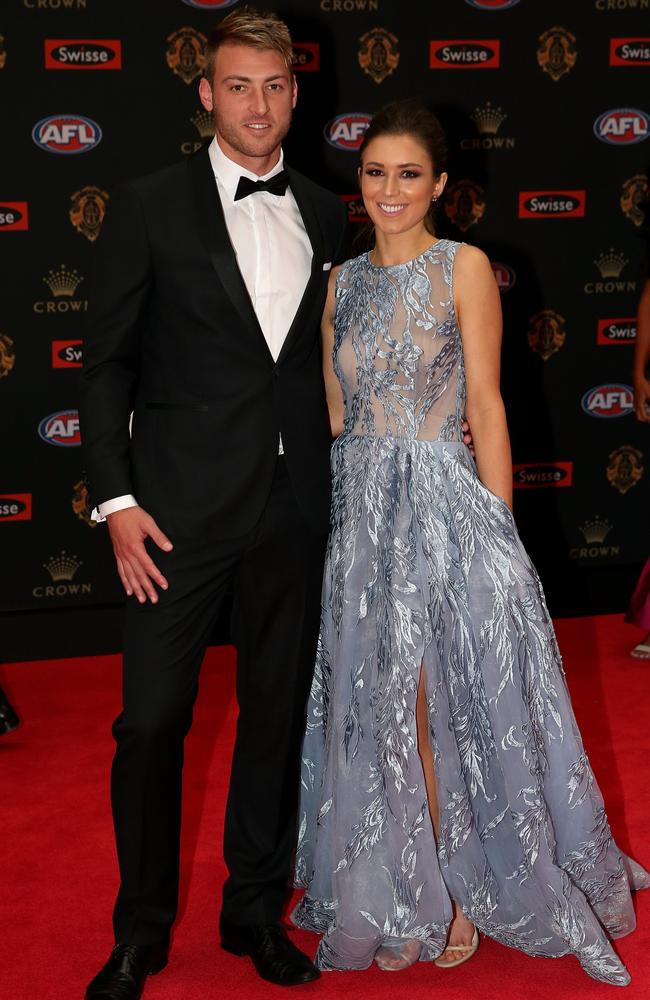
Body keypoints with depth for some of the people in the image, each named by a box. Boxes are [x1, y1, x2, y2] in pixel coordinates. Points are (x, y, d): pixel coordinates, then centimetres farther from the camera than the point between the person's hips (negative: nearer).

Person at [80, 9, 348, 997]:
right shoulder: (149, 206, -1)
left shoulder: (325, 215, 9)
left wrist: (334, 482, 8)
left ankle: (256, 909, 30)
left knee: (278, 711, 12)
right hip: (181, 506, -3)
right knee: (153, 721, 0)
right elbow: (107, 363, -2)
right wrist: (116, 499, -10)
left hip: (295, 508, 4)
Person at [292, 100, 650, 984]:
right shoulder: (344, 282, 11)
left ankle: (463, 891, 21)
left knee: (453, 706, 2)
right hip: (363, 513, 4)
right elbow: (335, 414, 13)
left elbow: (485, 404, -6)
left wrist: (497, 529, -10)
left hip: (445, 504, -4)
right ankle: (404, 899, 24)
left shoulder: (464, 267, -3)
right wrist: (343, 513, 8)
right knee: (384, 709, 9)